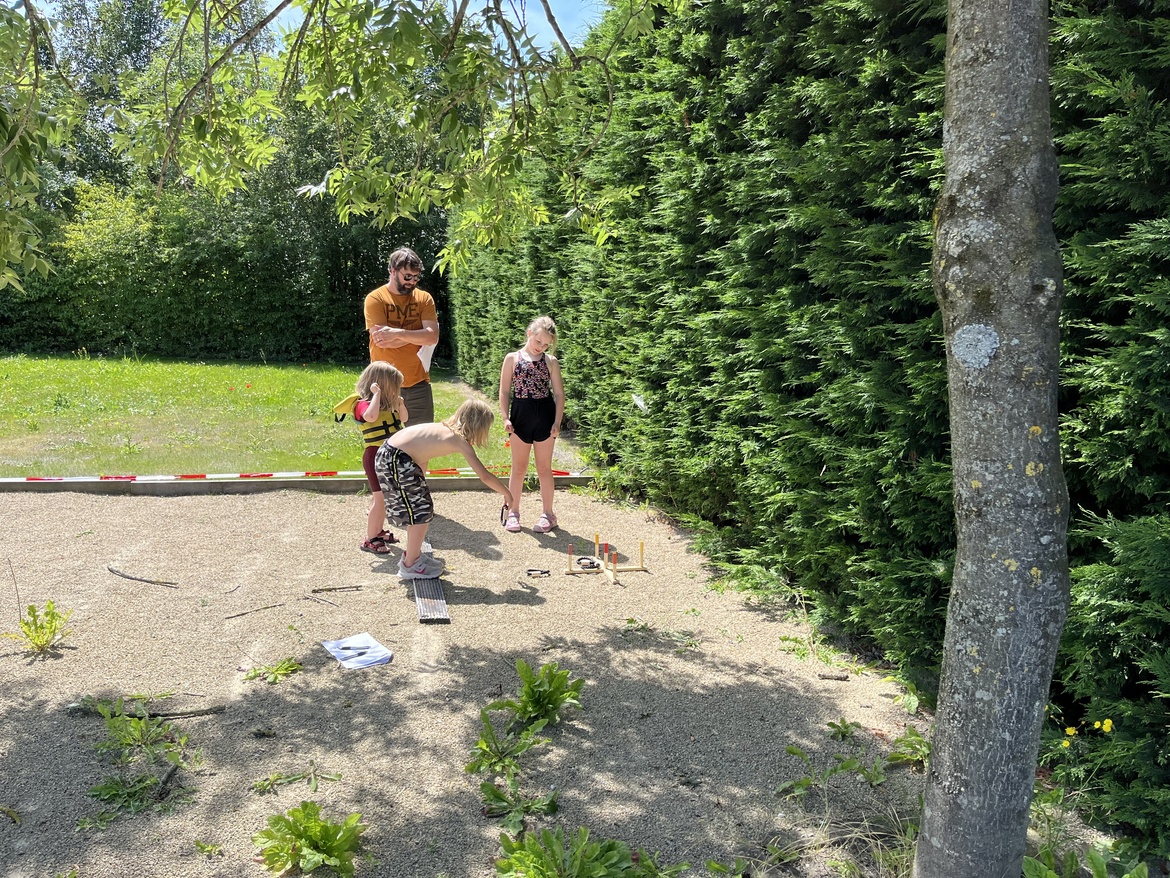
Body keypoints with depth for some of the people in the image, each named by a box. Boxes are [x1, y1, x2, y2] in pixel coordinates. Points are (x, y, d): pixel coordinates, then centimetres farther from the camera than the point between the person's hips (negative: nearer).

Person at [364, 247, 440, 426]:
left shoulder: (424, 298, 5)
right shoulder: (375, 299, -4)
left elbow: (432, 336, -9)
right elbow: (382, 341, -15)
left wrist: (397, 333, -18)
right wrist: (418, 335, -11)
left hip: (418, 383, 3)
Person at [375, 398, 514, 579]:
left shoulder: (446, 429, 13)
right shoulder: (461, 441, -11)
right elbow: (485, 476, -11)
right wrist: (507, 494, 1)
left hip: (392, 453, 9)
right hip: (395, 461, -9)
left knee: (420, 509, 20)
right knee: (421, 512, 3)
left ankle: (413, 554, 36)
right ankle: (409, 565, 15)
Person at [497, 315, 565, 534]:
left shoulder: (551, 362, 3)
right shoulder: (512, 358, 2)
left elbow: (559, 393, 3)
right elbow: (504, 391, 3)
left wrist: (557, 422, -5)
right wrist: (506, 417, -6)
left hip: (545, 415, 0)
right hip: (520, 413, 0)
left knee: (544, 468, 6)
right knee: (519, 468, 7)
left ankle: (548, 514, 16)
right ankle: (513, 512, 19)